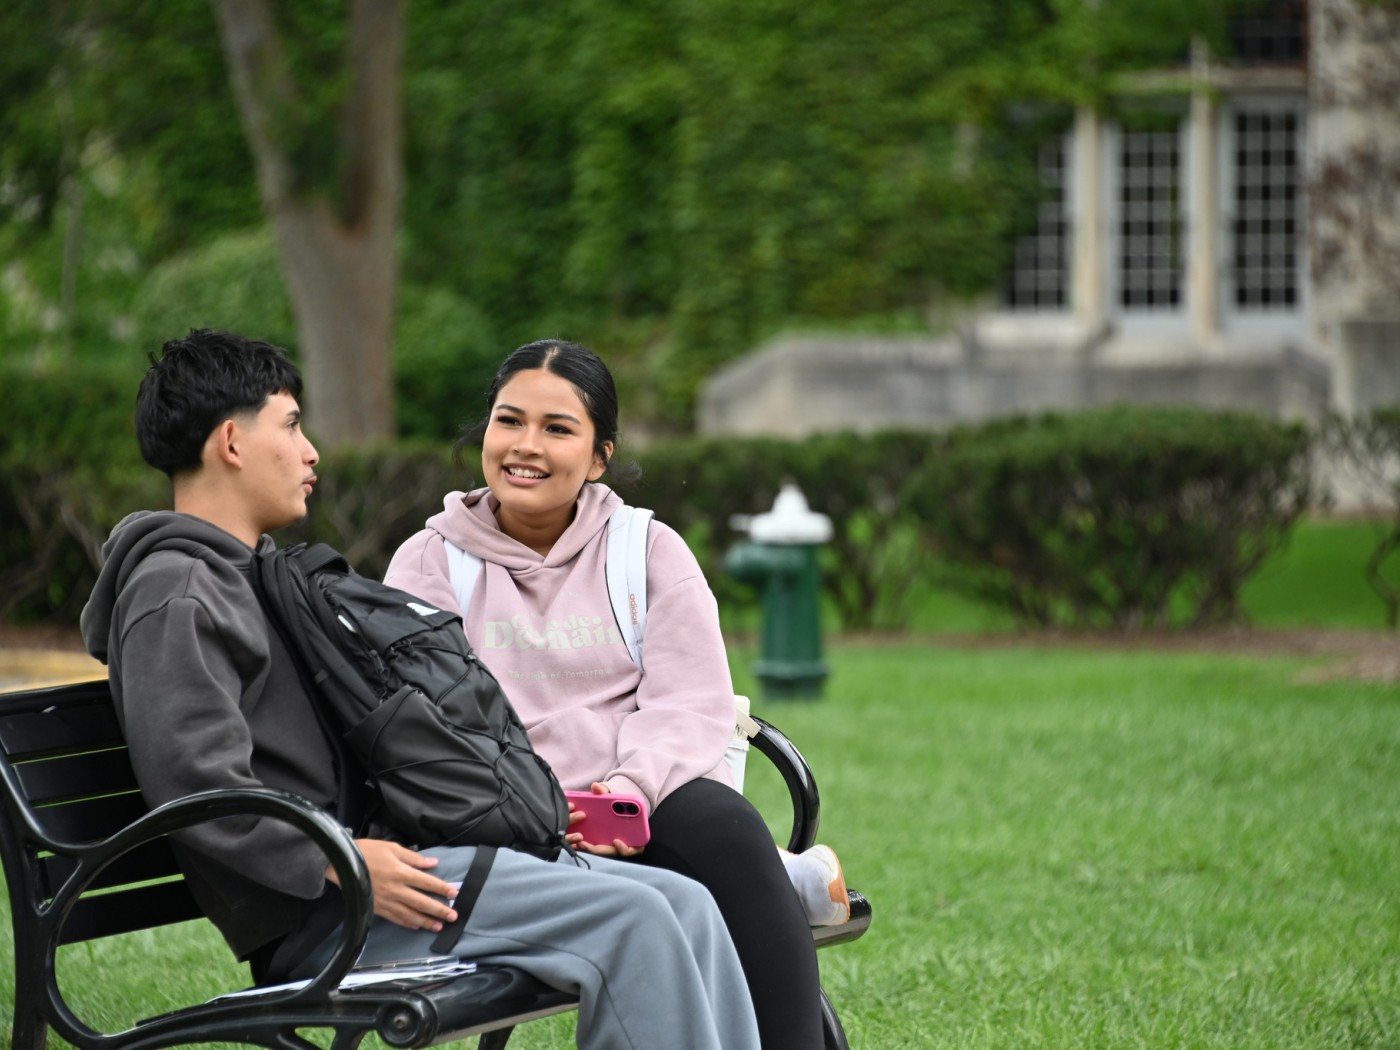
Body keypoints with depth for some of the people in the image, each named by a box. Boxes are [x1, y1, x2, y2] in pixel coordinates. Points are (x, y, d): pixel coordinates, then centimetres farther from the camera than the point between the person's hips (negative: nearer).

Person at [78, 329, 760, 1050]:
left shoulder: (255, 575, 26)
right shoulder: (174, 595, -8)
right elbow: (192, 780, -20)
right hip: (314, 912, -10)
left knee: (686, 907, -3)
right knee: (631, 919, -23)